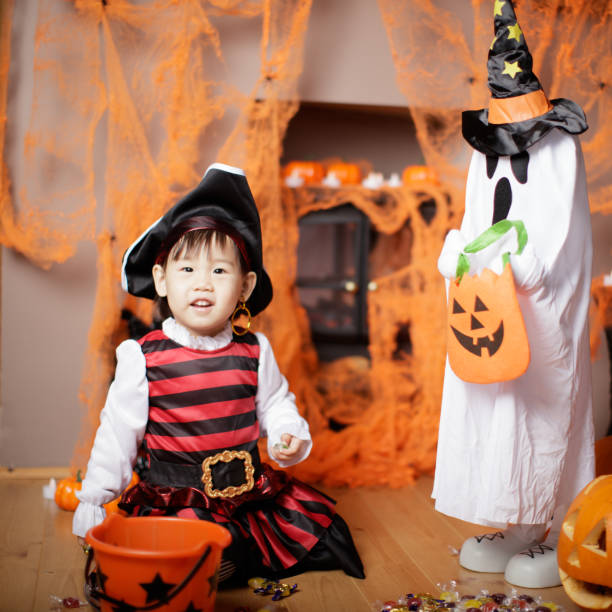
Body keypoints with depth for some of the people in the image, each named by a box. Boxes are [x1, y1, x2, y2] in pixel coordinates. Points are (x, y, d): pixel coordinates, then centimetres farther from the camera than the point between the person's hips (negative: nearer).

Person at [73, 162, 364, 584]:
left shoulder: (254, 350, 0)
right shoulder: (143, 357, -8)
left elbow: (275, 403, 14)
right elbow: (119, 430, 0)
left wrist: (288, 435, -7)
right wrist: (93, 498, -1)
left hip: (250, 491, 4)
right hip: (174, 501, -4)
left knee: (321, 527, -4)